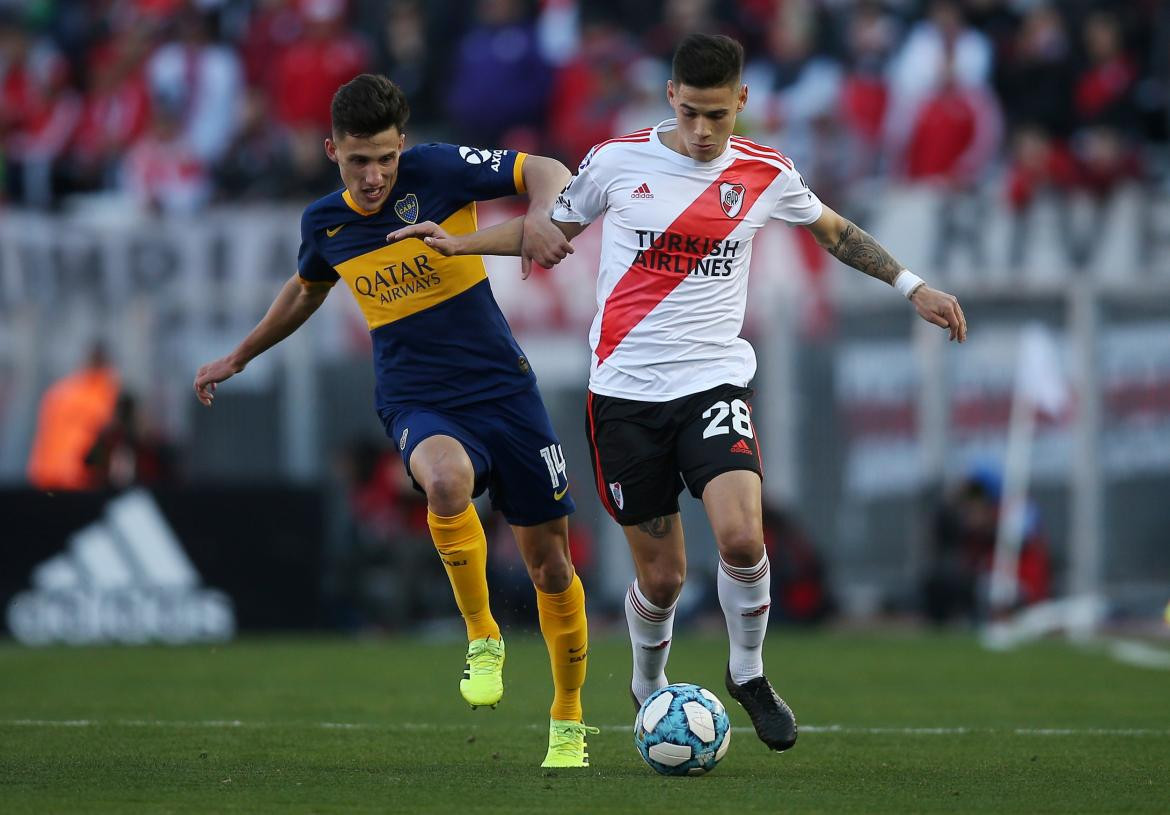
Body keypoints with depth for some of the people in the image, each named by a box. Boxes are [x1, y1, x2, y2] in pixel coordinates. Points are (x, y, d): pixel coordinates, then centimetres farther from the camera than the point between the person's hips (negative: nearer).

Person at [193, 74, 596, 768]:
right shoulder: (325, 224, 2)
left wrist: (547, 219, -34)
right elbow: (306, 291, 24)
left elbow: (546, 172, -12)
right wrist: (239, 358, 33)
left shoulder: (436, 171, -10)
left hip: (504, 390, -1)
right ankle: (482, 639, -14)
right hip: (419, 405, 1)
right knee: (446, 480, -36)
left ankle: (569, 721, 26)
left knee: (549, 561, 4)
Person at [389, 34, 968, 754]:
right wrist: (459, 242, 1)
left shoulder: (765, 174, 3)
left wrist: (913, 287, 18)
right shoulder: (618, 161, -1)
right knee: (661, 576, 2)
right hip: (625, 390, 0)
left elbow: (833, 230, 21)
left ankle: (748, 673, 3)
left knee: (742, 536, -24)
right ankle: (649, 689, 33)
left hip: (714, 380, 0)